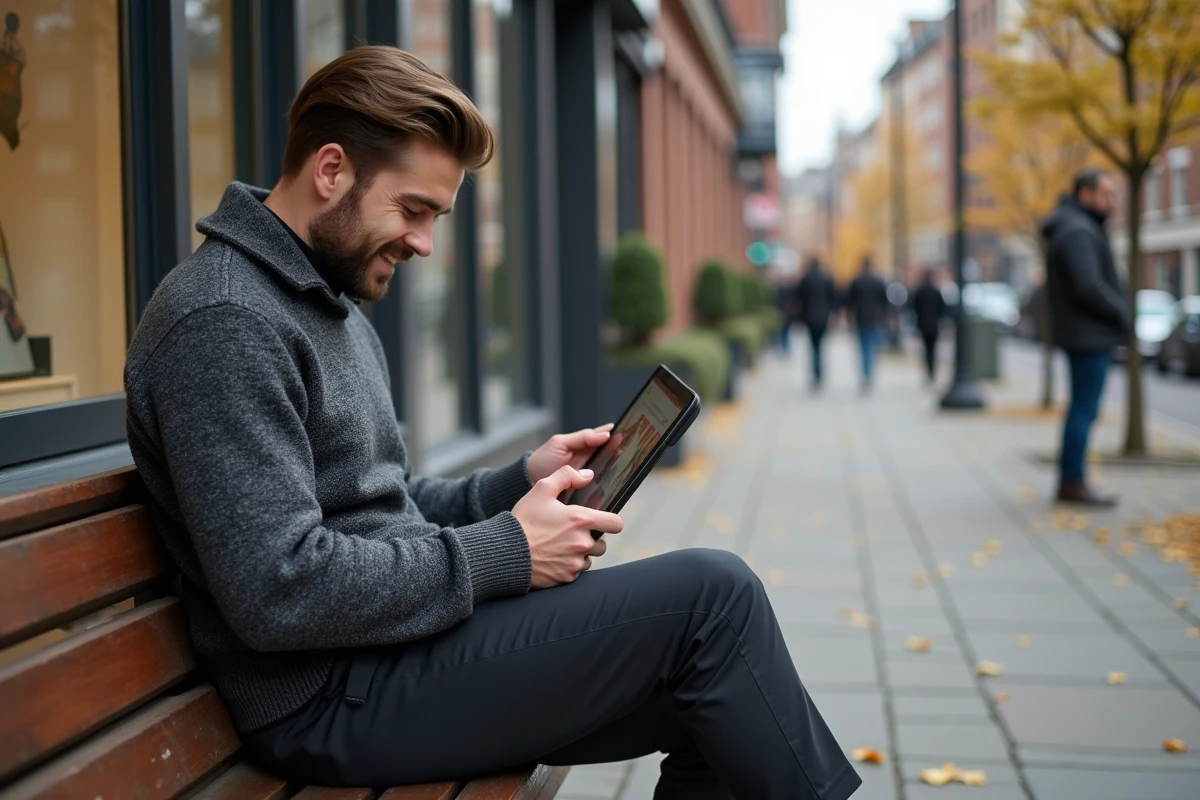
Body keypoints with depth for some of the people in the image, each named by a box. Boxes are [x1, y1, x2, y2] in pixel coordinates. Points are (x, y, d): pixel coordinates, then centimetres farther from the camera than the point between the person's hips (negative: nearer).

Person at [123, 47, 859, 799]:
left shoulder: (338, 310, 16)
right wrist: (504, 553, -16)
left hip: (396, 642, 10)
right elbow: (281, 592, -24)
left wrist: (525, 481, 4)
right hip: (335, 700, -10)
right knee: (712, 594, -13)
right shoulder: (225, 321, -17)